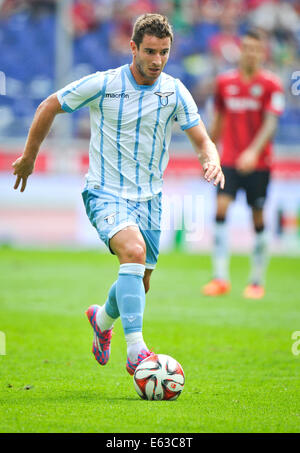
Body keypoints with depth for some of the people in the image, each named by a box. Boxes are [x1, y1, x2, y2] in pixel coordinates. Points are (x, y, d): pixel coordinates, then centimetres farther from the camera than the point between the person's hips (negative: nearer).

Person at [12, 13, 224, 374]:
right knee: (134, 251, -32)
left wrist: (212, 162, -26)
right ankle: (136, 352, -36)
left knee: (139, 285, 11)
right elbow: (48, 108, 1)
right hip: (106, 194, -5)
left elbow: (202, 142, -2)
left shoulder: (175, 93, -3)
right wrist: (28, 158, 8)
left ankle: (103, 317, 47)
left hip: (148, 198, 5)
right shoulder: (102, 85, -12)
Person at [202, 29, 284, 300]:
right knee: (221, 209, -14)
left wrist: (254, 151, -27)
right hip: (229, 160, 2)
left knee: (258, 217, 2)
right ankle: (220, 278, -16)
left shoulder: (271, 85, -4)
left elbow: (270, 123, -13)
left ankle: (257, 281, 13)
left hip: (259, 163, -2)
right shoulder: (225, 82, 7)